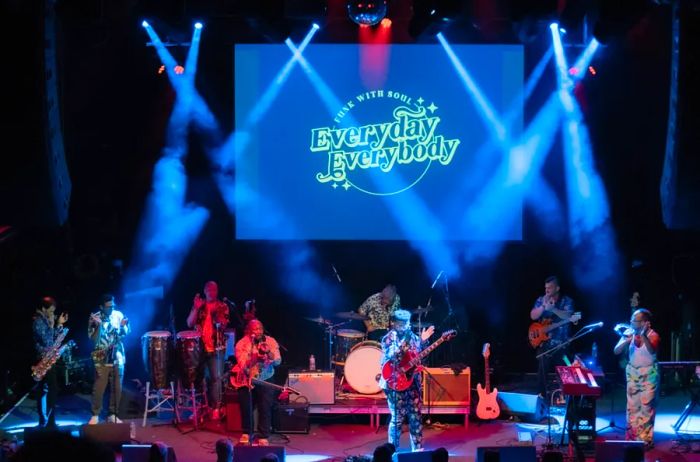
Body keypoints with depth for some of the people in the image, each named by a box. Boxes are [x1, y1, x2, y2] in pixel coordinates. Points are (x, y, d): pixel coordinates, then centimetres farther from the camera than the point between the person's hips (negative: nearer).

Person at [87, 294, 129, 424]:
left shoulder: (118, 315, 0)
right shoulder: (94, 318, -7)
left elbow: (125, 333, 9)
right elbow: (93, 339, -12)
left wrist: (123, 326, -11)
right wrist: (99, 325, -25)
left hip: (117, 357, 3)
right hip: (102, 358, -3)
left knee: (117, 388, 6)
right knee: (99, 388, -2)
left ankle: (113, 414, 17)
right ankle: (95, 415, 8)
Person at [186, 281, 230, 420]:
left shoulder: (222, 307, 6)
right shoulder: (199, 305, 11)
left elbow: (223, 325, -5)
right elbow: (190, 323, 2)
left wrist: (215, 313, -21)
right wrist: (196, 309, -10)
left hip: (216, 347, -2)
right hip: (199, 346, 2)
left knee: (215, 377, -7)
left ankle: (216, 408, -4)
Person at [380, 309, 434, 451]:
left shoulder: (412, 336, 10)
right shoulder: (389, 338, -8)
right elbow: (391, 357, -23)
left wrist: (422, 341, 4)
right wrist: (405, 342, -29)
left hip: (412, 381, 6)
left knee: (415, 416, 9)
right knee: (397, 418, -4)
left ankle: (418, 448, 17)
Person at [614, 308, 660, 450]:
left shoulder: (653, 335, -16)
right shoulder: (629, 332, -3)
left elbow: (652, 350, -36)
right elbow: (616, 351, -6)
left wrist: (643, 336, -49)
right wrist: (626, 341, -25)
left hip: (648, 374, -5)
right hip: (632, 372, 5)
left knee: (646, 406, -4)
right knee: (632, 405, 10)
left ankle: (646, 439, 2)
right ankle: (632, 437, 18)